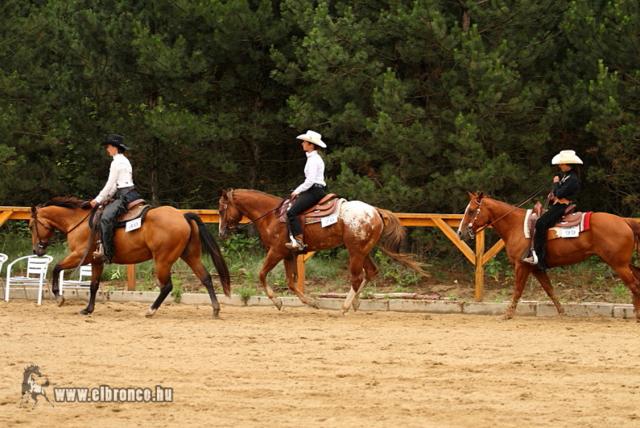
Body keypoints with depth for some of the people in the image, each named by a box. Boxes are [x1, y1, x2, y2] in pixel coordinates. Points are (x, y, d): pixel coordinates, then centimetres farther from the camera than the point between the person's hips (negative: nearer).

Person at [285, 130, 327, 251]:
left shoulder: (313, 160, -13)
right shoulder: (315, 158, 19)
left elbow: (310, 181, -20)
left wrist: (297, 191, -10)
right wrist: (298, 191, 17)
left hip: (314, 191, -11)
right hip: (314, 190, 11)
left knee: (292, 212, -21)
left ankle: (299, 241, -30)